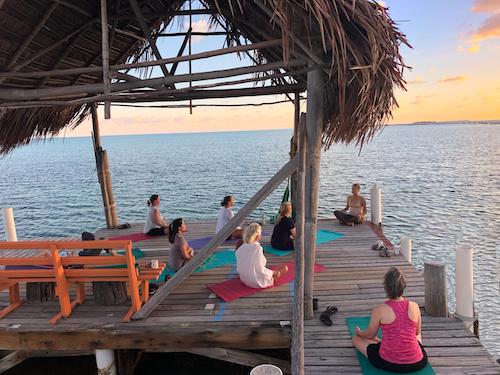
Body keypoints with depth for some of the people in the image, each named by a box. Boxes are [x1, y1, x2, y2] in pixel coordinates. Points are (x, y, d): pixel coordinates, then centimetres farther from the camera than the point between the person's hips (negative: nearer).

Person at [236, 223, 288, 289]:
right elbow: (260, 270, -25)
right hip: (257, 283, -8)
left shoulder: (240, 249, -6)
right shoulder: (258, 248, -26)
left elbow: (238, 268, 2)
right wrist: (273, 273, -7)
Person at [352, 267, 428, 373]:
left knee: (356, 338, 21)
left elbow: (370, 335, 3)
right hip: (416, 364, 4)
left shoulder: (379, 310, -15)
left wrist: (359, 332, 26)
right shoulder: (414, 307, -8)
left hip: (388, 363, -3)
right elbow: (417, 332, 12)